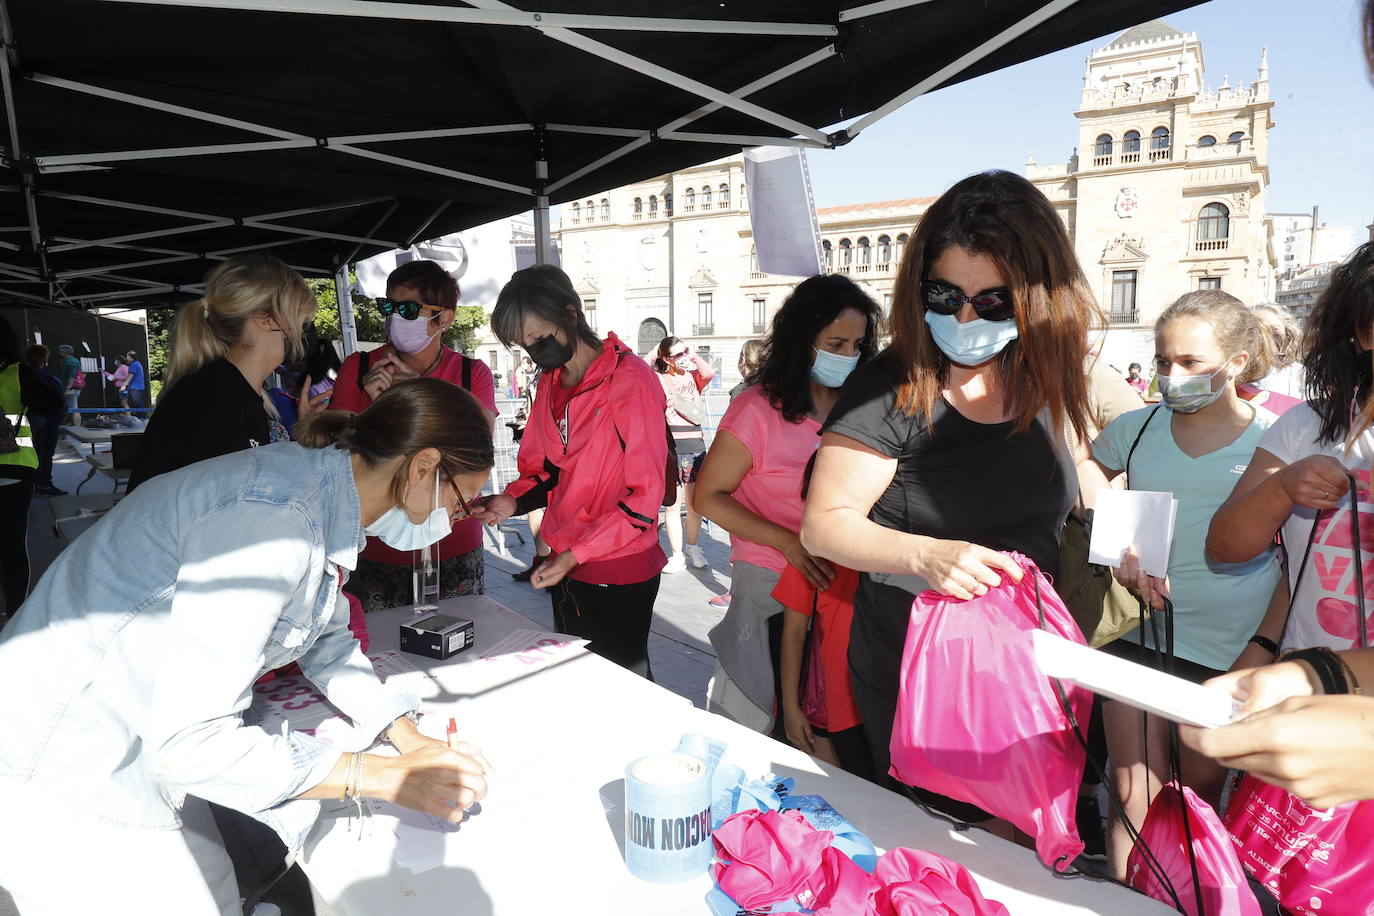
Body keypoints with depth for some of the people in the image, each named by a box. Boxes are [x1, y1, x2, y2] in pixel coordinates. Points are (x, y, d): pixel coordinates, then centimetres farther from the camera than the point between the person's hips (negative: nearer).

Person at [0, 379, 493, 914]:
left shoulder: (318, 492, -1)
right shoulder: (274, 515, -31)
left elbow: (328, 644, 12)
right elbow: (189, 741, -29)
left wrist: (412, 742, 1)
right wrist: (388, 778, -24)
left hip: (147, 748, 9)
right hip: (59, 774, -8)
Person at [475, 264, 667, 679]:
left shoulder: (631, 379, -16)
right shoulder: (550, 383, 8)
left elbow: (645, 494, -18)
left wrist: (576, 554, -21)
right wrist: (513, 501, -5)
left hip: (620, 572, -7)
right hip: (564, 567, 7)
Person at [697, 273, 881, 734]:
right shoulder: (758, 410, -11)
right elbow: (710, 496, -10)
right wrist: (790, 543, -20)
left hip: (841, 580, 5)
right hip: (771, 584, -4)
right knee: (767, 718, 10)